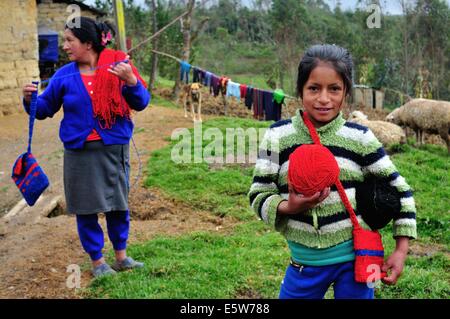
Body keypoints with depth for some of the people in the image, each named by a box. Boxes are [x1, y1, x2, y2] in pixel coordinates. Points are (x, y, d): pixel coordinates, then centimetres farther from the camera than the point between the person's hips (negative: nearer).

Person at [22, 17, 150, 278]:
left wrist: (131, 80, -26)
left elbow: (141, 103, -8)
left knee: (119, 205, 12)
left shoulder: (117, 65, -5)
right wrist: (30, 99, -15)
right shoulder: (64, 75, -1)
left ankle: (121, 256, 31)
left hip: (114, 149, -1)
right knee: (86, 209, 8)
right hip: (80, 152, 1)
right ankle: (97, 261, 25)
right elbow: (45, 109, 6)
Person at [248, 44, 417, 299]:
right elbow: (258, 196, -3)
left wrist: (401, 250, -1)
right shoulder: (277, 136, -6)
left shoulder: (360, 139, -7)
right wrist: (287, 207, -23)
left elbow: (399, 189, 2)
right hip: (305, 261, 1)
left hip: (356, 257, -1)